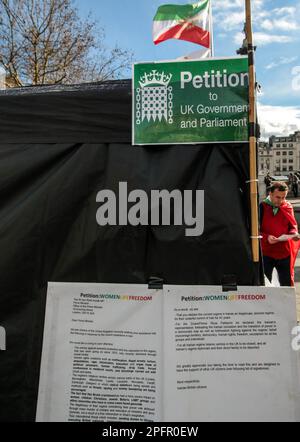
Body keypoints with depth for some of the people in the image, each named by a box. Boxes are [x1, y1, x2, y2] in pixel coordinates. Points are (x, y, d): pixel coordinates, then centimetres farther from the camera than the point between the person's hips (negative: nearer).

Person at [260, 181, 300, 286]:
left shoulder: (288, 207, 3)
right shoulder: (262, 207, -9)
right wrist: (266, 237, -25)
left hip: (284, 252, 3)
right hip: (266, 253, -3)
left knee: (287, 283, 12)